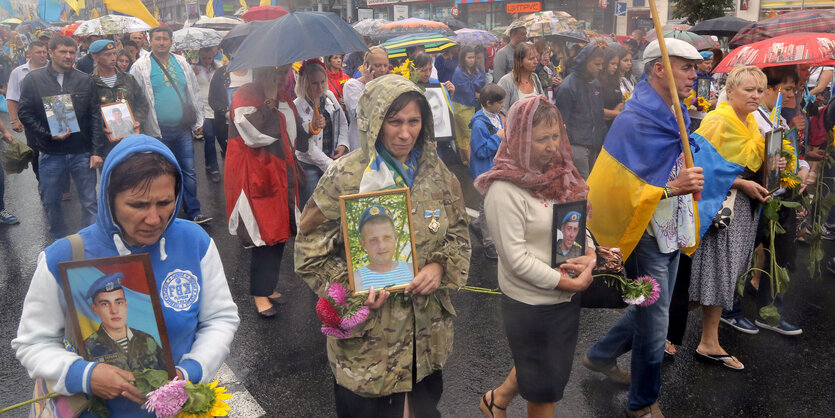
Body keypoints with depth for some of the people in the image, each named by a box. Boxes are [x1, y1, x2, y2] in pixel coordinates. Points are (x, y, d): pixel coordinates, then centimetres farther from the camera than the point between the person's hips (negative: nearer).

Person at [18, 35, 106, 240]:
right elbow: (24, 113, -1)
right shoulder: (33, 79, 2)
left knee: (89, 202, 3)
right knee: (51, 202, 11)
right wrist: (49, 135, -13)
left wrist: (97, 151, -5)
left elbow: (96, 117, 1)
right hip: (51, 154, 0)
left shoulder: (86, 81, 4)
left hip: (82, 153, 0)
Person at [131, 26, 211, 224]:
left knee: (189, 172, 5)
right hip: (157, 132, -3)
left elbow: (195, 92, 15)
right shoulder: (141, 66, -1)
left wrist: (198, 122, 11)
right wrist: (139, 127, -6)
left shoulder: (181, 63, 11)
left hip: (183, 129, 3)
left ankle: (194, 213, 13)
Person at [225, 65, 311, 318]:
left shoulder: (283, 97, 14)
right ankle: (260, 293, 7)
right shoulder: (243, 97, -11)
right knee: (265, 234, -6)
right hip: (257, 178, -8)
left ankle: (267, 286, 25)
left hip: (282, 173, 8)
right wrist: (269, 100, -20)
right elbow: (255, 136, -25)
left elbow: (295, 134, 26)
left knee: (278, 231, 10)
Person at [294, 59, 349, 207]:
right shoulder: (297, 107, -14)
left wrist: (343, 144, -1)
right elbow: (307, 145, -16)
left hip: (333, 161, 5)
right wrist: (330, 165, -18)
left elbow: (342, 123, 16)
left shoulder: (330, 96, 4)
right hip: (309, 166, -5)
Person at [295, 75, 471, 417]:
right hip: (368, 335, -4)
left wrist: (440, 266, -11)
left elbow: (459, 235, 8)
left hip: (428, 329, 4)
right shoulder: (345, 177, -13)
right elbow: (310, 249, -8)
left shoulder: (436, 173, 0)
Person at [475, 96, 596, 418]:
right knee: (544, 389, 13)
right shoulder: (504, 189, -22)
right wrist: (568, 283, -19)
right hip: (530, 304, -7)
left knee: (557, 369, 25)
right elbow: (515, 258, -23)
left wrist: (590, 255, -11)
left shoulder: (559, 174, 2)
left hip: (566, 297, 8)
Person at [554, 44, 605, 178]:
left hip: (595, 145, 8)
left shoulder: (595, 83, 12)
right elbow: (563, 120, -10)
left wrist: (602, 139, 17)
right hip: (577, 145, -8)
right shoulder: (568, 86, -11)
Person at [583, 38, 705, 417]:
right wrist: (671, 188, -33)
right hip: (645, 237, -9)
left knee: (652, 311, 22)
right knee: (653, 321, 5)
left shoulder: (674, 117, 6)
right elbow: (613, 188, -25)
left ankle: (601, 356, 43)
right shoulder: (633, 122, -20)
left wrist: (689, 183, 9)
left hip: (672, 233, 9)